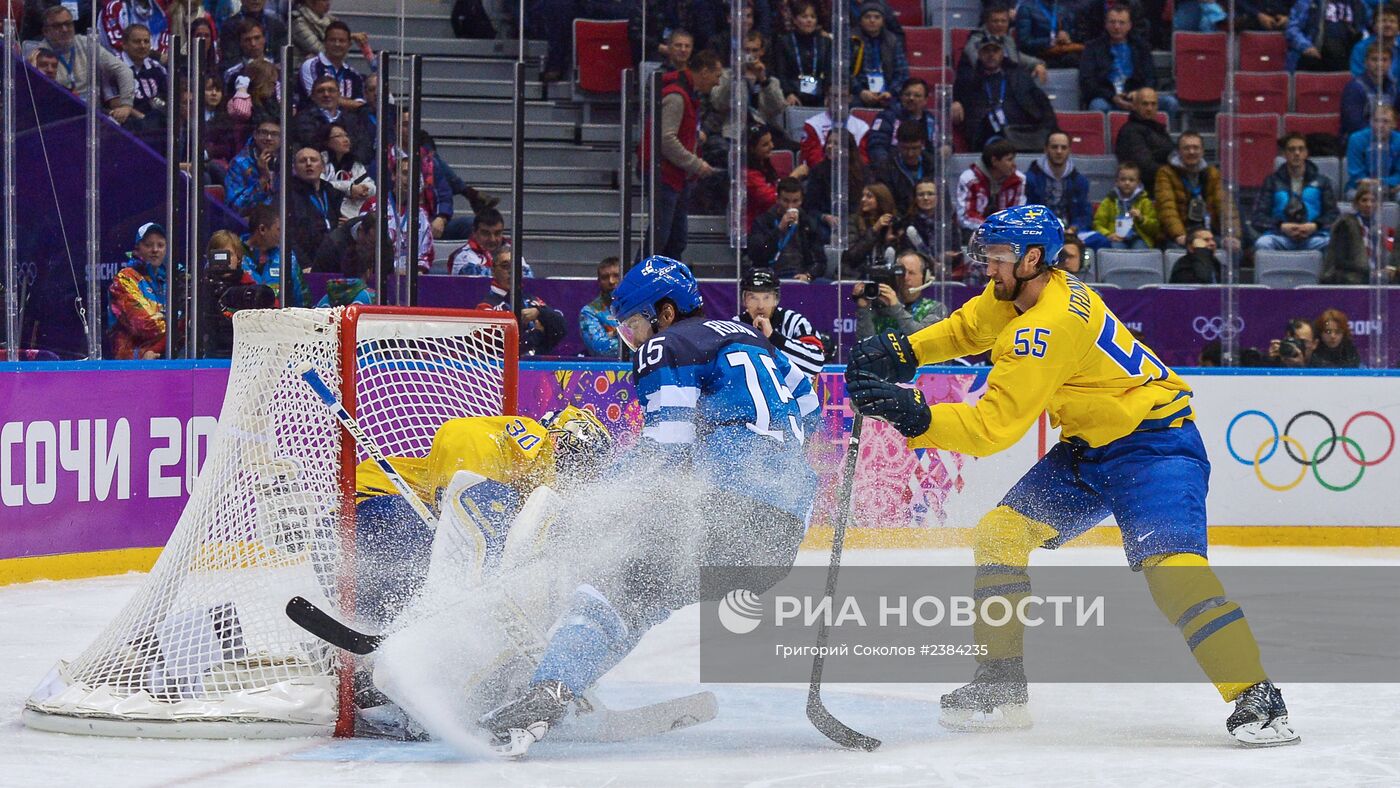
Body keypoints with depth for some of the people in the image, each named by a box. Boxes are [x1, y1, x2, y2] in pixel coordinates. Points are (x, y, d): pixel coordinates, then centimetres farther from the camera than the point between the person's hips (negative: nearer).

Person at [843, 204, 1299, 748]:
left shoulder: (1049, 325, -27)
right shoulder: (1016, 295, 1)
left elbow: (993, 428, -29)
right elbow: (967, 329, 20)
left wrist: (912, 415, -36)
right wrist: (902, 352, 3)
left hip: (1153, 444, -10)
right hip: (1089, 448, 10)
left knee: (1169, 565, -28)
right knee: (998, 534, 3)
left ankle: (1256, 699, -26)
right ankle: (1001, 690, 9)